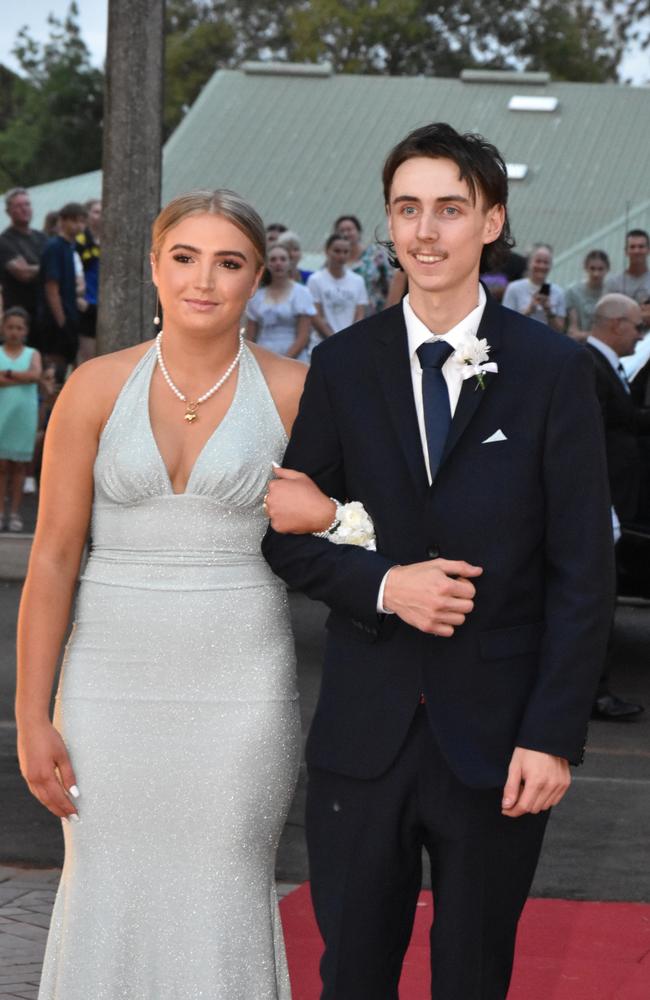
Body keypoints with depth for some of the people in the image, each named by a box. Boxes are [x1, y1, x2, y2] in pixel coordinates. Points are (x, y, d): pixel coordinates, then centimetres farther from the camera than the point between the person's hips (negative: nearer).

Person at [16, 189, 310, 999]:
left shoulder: (296, 394, -3)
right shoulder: (96, 390, -2)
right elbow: (52, 556, -2)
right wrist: (31, 718, -3)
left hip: (240, 689, -1)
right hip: (113, 682, 1)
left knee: (224, 903, 5)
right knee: (107, 901, 6)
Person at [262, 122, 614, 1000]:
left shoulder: (554, 369, -4)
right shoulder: (342, 365, 3)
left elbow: (583, 571, -5)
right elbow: (289, 534, 6)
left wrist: (553, 735, -11)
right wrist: (381, 584, -14)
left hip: (497, 735, -1)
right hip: (364, 730, 2)